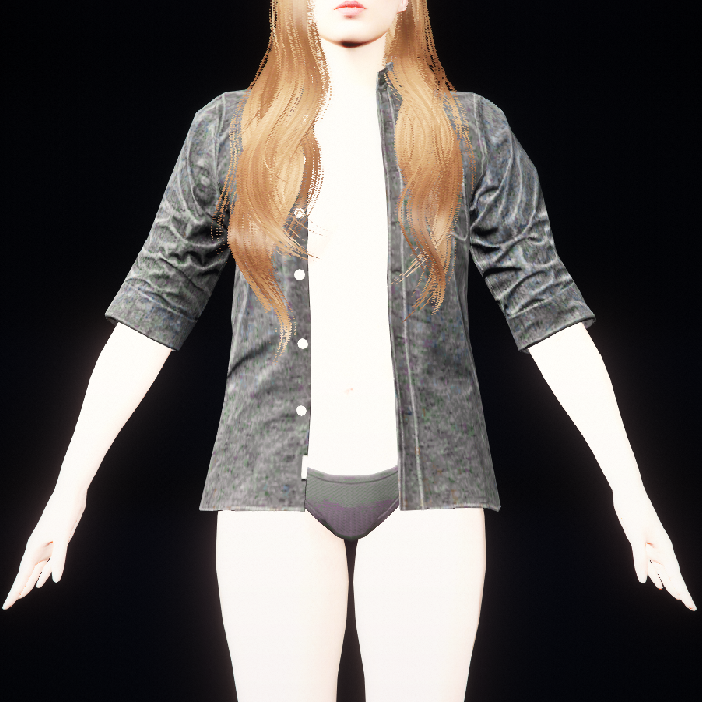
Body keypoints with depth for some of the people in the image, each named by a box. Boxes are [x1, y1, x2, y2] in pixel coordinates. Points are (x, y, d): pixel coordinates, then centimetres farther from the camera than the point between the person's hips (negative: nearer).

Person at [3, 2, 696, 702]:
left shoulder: (472, 130, 7)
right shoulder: (227, 129, 8)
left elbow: (543, 303, 3)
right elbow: (154, 304, 6)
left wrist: (629, 487, -1)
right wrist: (69, 487, 3)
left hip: (426, 471, 0)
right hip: (274, 470, 1)